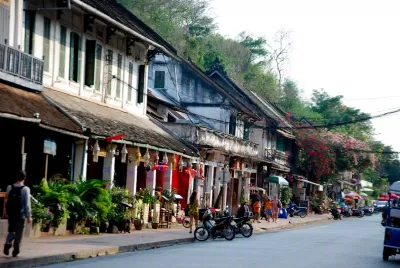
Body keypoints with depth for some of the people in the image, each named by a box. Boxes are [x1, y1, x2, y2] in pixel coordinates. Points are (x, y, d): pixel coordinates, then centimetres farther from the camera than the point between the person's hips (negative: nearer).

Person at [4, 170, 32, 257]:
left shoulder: (9, 187, -1)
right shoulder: (25, 189, -12)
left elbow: (8, 200, 5)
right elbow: (27, 204, -11)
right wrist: (29, 216, -5)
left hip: (10, 213, 3)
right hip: (21, 214, -3)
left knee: (11, 230, 18)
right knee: (18, 233, 8)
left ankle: (8, 243, -6)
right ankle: (15, 251, 10)